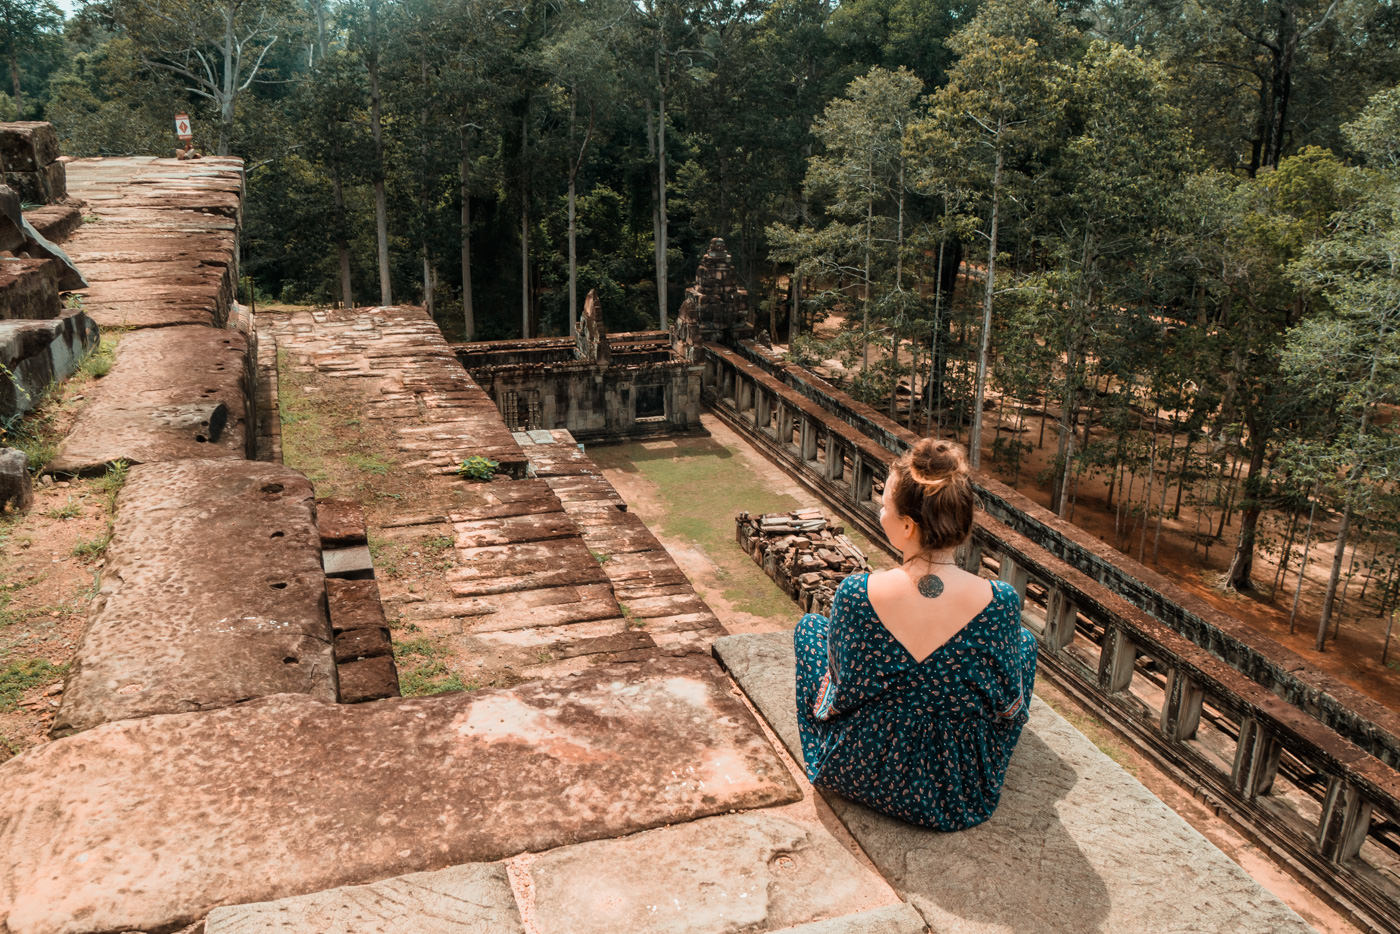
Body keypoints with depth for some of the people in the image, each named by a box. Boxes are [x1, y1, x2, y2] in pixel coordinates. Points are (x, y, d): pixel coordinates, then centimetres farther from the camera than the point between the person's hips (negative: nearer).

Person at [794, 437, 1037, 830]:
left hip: (864, 776, 0)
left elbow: (840, 696, -11)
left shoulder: (855, 595, -26)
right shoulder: (1000, 602, -24)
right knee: (1025, 642, 24)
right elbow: (1009, 706, -7)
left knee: (809, 626, 23)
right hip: (963, 792, 1)